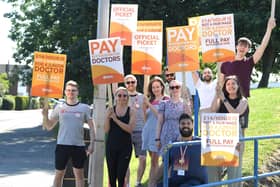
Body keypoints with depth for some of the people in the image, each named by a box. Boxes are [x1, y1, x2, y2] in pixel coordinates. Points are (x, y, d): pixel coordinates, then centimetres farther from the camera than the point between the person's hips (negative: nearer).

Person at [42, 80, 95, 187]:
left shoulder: (84, 108, 2)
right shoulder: (59, 108, 4)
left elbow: (91, 127, 5)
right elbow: (49, 127, 7)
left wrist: (91, 143, -4)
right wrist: (45, 116, -11)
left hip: (78, 146, 0)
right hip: (62, 145, 0)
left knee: (79, 174, 9)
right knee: (59, 174, 6)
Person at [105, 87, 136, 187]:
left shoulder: (131, 111, 1)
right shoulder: (110, 110, 4)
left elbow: (130, 129, -12)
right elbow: (106, 130, 0)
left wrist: (116, 119, -18)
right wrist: (108, 117, -16)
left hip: (125, 146, -2)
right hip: (111, 146, 2)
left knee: (121, 176, -6)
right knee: (112, 175, 6)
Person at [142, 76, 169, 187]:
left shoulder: (166, 99, -2)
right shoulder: (151, 100, 15)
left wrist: (150, 105, -15)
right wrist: (144, 107, 0)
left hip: (157, 131, -6)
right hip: (148, 130, 6)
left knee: (154, 160, -9)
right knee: (153, 159, 9)